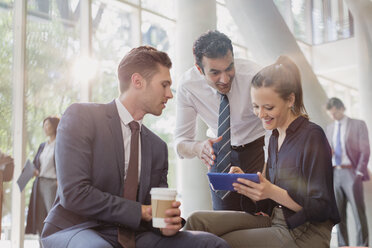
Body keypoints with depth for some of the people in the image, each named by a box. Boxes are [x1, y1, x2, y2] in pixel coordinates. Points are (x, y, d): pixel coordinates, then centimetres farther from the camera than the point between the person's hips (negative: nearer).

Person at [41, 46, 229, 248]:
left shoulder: (158, 147, 14)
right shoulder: (80, 116, -5)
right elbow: (73, 193, -15)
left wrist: (169, 223, -12)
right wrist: (141, 211, -15)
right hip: (74, 231, -5)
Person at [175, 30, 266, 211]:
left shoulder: (252, 75, -26)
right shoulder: (187, 86, -20)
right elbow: (181, 142, -14)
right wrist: (198, 148, -38)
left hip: (257, 148, -1)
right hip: (220, 151, 2)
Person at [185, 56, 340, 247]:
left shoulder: (312, 136, -14)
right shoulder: (275, 138, 10)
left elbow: (321, 208, -15)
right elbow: (270, 202, 12)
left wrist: (272, 192, -25)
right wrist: (247, 184, -6)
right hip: (274, 220, 7)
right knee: (198, 221, -5)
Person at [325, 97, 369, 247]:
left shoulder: (358, 125, 1)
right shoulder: (330, 128, 17)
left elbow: (365, 151, -3)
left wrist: (359, 172, -11)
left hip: (351, 173, -5)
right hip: (335, 173, 5)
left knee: (358, 212, -3)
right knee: (339, 214, 6)